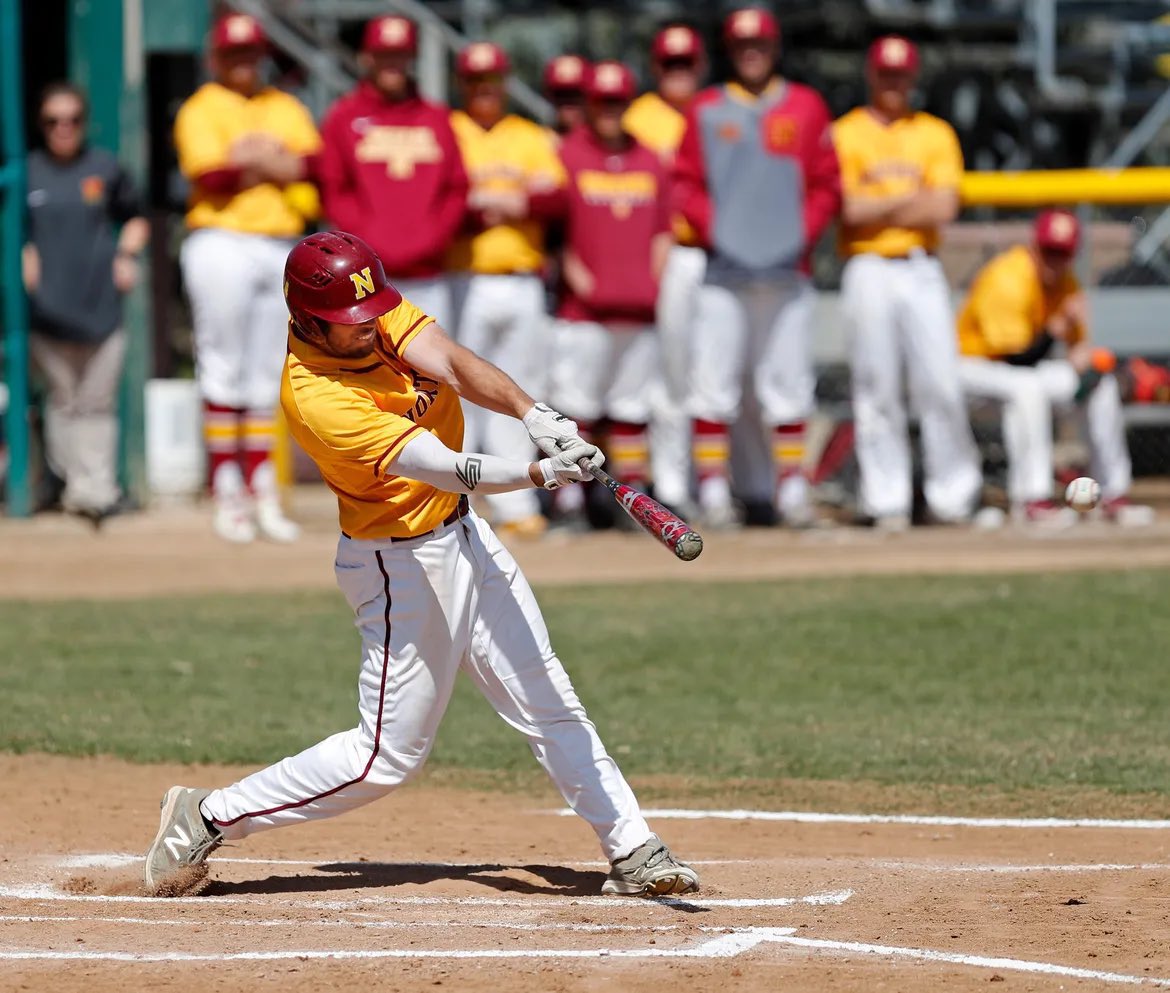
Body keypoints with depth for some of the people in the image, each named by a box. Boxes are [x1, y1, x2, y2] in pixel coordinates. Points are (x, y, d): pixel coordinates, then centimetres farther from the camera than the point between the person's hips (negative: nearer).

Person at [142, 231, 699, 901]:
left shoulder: (373, 313, -8)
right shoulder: (316, 399, -30)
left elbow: (451, 364, -22)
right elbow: (447, 468, -37)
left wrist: (534, 413, -39)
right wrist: (540, 473, -49)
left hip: (462, 533, 8)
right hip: (405, 564, -8)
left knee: (546, 698, 11)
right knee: (389, 755, -1)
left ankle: (632, 850, 19)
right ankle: (206, 820, 9)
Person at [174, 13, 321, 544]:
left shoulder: (286, 108, 17)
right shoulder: (201, 110, 1)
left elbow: (318, 161, 1)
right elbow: (209, 175, -14)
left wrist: (254, 162, -12)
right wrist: (273, 166, -7)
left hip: (281, 247, 5)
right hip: (222, 242, -5)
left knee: (267, 374, 6)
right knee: (223, 368, -6)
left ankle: (263, 492, 9)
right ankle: (226, 493, -4)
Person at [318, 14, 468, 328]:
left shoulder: (436, 119, 13)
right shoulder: (344, 117, 6)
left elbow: (457, 189, 10)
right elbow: (334, 193, 2)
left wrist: (433, 239, -5)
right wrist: (373, 243, -9)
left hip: (428, 276, 3)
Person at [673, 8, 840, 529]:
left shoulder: (806, 108, 8)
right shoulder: (706, 110, 7)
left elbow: (826, 185, 7)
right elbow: (685, 183, 5)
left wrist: (804, 233, -6)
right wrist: (711, 229, -8)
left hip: (786, 269, 1)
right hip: (724, 269, -1)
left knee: (788, 382, 3)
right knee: (713, 380, -6)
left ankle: (792, 485, 9)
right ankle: (712, 487, -2)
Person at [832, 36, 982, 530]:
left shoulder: (936, 134, 12)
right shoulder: (844, 134, 6)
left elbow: (944, 208, -1)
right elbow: (850, 210, -7)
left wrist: (877, 207, -5)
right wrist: (910, 200, -5)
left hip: (922, 270, 2)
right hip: (867, 270, -2)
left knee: (939, 383, -5)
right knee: (877, 387, -3)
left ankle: (952, 495, 0)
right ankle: (887, 501, 0)